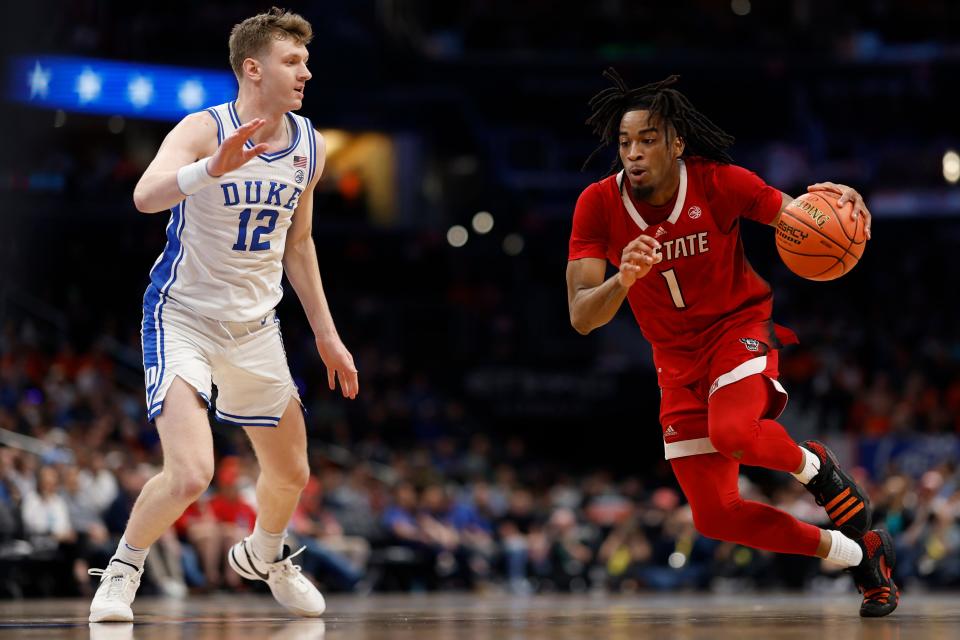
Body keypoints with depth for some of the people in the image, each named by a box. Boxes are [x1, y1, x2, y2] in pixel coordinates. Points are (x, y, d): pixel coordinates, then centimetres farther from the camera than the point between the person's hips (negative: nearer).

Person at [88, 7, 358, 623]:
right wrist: (215, 168, -55)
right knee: (190, 475, -22)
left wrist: (328, 335, 16)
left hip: (255, 326, 6)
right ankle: (122, 569, 5)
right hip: (184, 317, -6)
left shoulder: (310, 145, 1)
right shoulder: (204, 129, -19)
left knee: (291, 473, 17)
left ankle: (263, 555, 49)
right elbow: (147, 196, -38)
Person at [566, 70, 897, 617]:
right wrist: (622, 281, -44)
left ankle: (815, 466, 0)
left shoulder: (718, 183, -19)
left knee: (732, 432, -36)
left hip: (740, 325, -3)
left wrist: (837, 202, -35)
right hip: (677, 356, 3)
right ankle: (862, 556, 17)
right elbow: (581, 317, -22)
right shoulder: (599, 204, -16)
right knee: (715, 516, -1)